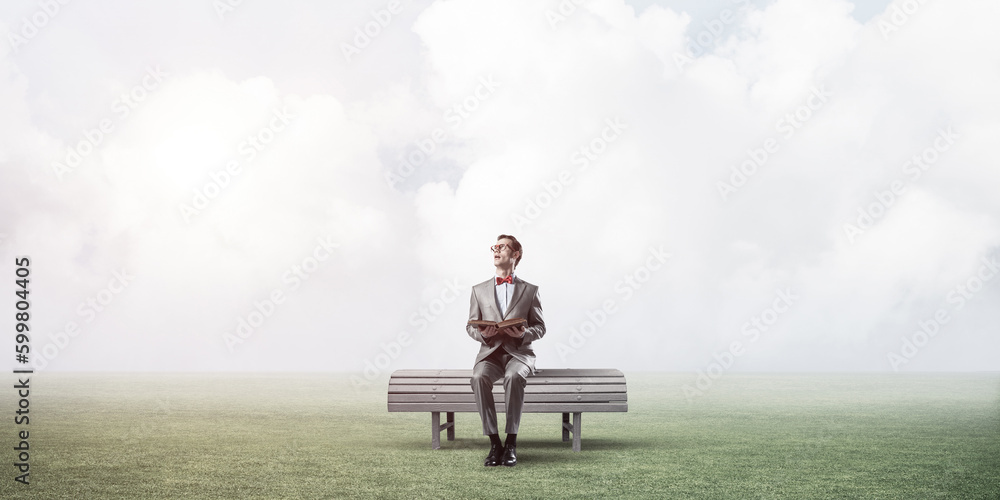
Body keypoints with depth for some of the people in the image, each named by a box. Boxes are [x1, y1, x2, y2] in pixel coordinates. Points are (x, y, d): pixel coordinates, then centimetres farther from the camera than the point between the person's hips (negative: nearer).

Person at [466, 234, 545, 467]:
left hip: (519, 353, -1)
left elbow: (540, 327, 9)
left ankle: (511, 443, -30)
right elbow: (471, 326, 14)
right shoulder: (479, 290, 15)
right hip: (489, 352, 1)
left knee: (514, 376, -37)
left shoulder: (530, 290, 11)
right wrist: (482, 333, -10)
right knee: (479, 377, -34)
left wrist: (524, 334, -14)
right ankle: (494, 443, -28)